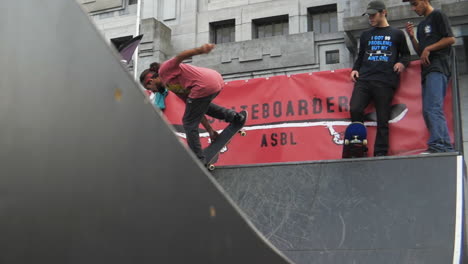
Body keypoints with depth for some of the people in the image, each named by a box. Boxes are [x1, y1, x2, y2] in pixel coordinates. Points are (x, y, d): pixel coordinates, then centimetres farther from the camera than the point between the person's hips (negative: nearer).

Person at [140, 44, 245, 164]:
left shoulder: (164, 70, 8)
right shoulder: (173, 87, 29)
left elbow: (180, 56, -12)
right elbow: (196, 111, 26)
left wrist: (200, 50, -31)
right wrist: (209, 129, 23)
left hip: (204, 85, -10)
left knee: (189, 124, 3)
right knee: (202, 105, 39)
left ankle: (198, 161, 7)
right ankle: (232, 115, 26)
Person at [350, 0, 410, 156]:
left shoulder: (397, 34, 13)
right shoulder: (366, 35, 22)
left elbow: (406, 54, 16)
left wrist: (402, 63, -5)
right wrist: (355, 69, 9)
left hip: (386, 82, -2)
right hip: (364, 80, 2)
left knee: (382, 120, -4)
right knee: (355, 110, -17)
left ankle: (380, 153, 1)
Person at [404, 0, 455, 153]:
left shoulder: (438, 16, 4)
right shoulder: (422, 24, 27)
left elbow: (451, 39, -6)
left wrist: (428, 49, -9)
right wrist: (412, 36, 10)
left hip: (438, 67, -9)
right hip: (427, 70, 9)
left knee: (432, 108, -22)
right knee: (427, 111, 1)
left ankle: (438, 145, -30)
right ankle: (445, 148, -1)